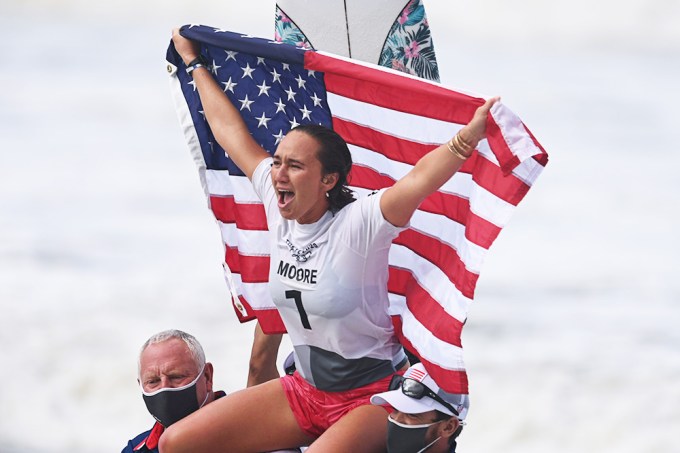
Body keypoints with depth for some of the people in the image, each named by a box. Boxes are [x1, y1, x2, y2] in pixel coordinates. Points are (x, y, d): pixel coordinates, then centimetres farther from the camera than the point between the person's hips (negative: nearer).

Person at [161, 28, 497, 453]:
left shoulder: (357, 225, -20)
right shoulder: (279, 212, -2)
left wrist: (469, 137, -56)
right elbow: (229, 129, 10)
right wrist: (195, 64, 21)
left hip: (373, 398, -7)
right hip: (306, 390, 7)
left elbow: (419, 179, -39)